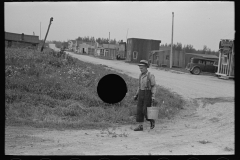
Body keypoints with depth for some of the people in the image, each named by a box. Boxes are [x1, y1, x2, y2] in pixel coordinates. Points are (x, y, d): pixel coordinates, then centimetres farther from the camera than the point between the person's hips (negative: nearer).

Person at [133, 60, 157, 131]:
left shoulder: (151, 75, -11)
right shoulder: (141, 75, 10)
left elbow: (154, 87, -11)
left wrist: (153, 96, -20)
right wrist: (136, 95, 14)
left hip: (148, 94, -6)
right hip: (141, 94, 6)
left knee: (145, 110, -9)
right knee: (139, 110, 1)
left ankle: (152, 121, 19)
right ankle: (140, 126, 5)